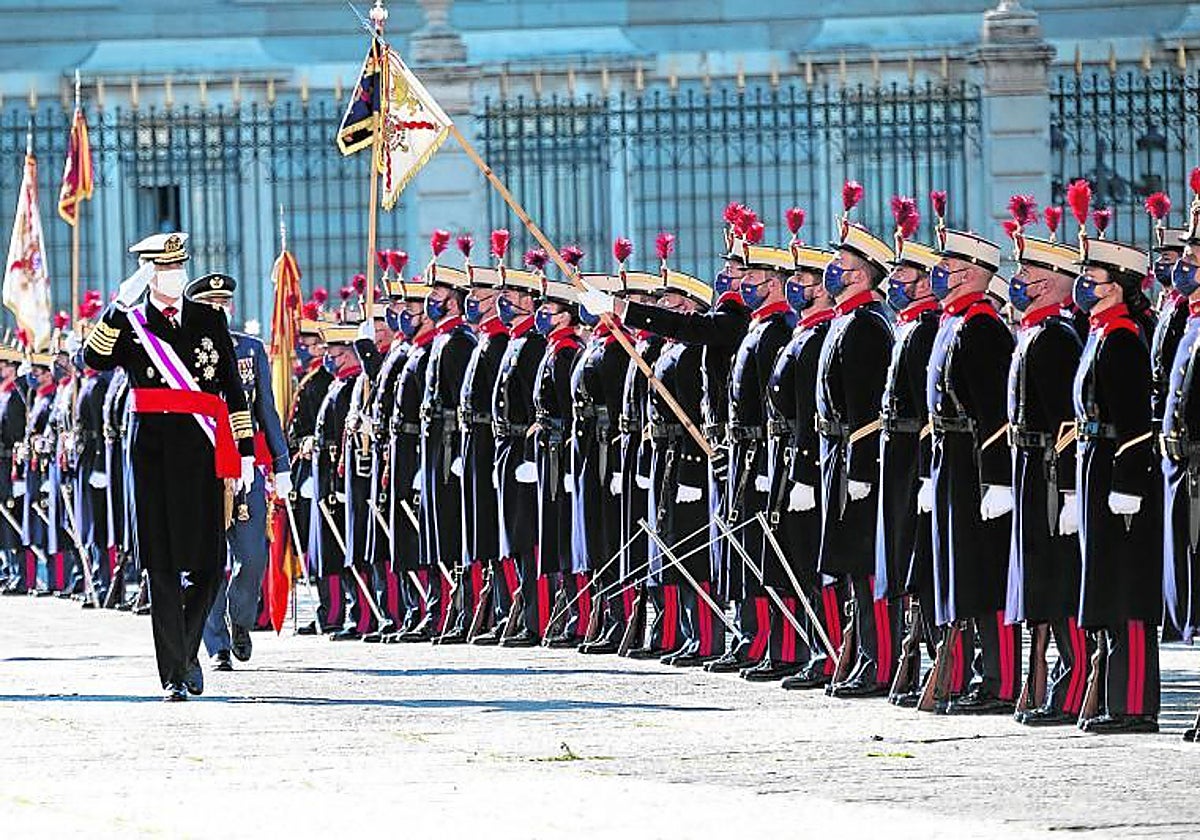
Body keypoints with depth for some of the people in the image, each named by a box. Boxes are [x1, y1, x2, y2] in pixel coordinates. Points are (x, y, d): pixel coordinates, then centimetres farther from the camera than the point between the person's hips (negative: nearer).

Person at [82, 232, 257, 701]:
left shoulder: (209, 320, 12)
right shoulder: (129, 324, 6)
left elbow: (233, 390, 13)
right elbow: (95, 359, -14)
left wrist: (245, 450, 8)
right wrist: (121, 306, -21)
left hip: (205, 452, 2)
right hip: (154, 453, -2)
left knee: (208, 564, 0)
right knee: (163, 565, -3)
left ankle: (187, 650, 23)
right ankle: (174, 674, -1)